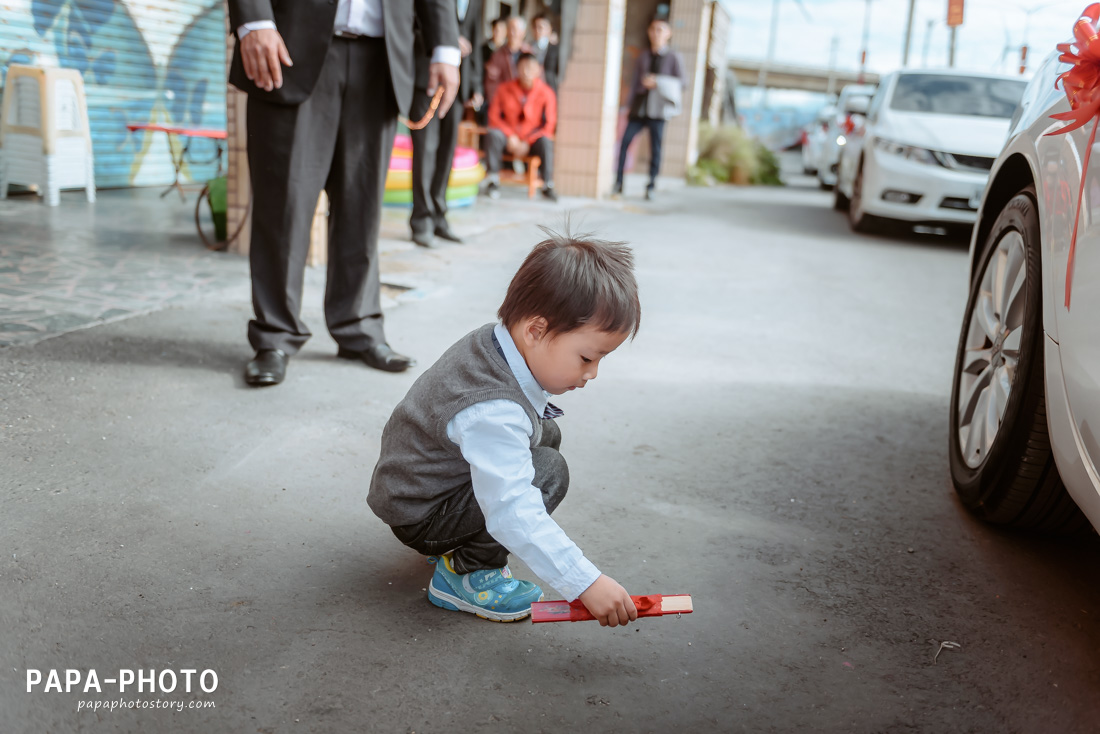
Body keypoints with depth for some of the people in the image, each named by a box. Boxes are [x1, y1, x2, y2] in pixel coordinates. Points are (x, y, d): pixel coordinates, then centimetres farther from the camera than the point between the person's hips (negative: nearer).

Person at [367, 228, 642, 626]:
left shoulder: (496, 341, -7)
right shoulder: (493, 412, -37)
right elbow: (513, 513, -42)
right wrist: (586, 582, -43)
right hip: (418, 517, -10)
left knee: (547, 435, 13)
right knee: (548, 471, -25)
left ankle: (461, 539, 15)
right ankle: (465, 573, -11)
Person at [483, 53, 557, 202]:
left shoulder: (546, 93, -7)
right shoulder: (505, 89, -1)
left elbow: (549, 124, -9)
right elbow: (494, 116, -1)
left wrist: (527, 142, -18)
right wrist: (510, 136, -15)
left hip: (533, 140, -1)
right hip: (509, 138, 1)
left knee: (546, 141, -33)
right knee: (493, 134, -30)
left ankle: (547, 185, -24)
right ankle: (493, 181, -21)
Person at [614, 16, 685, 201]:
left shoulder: (674, 58, 5)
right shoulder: (642, 56, 18)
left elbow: (680, 83, -1)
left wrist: (657, 82, -14)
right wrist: (630, 105, 17)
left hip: (657, 110, -3)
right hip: (639, 108, 3)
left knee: (655, 147, -3)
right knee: (625, 141, -10)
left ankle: (651, 186, 7)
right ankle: (618, 183, -6)